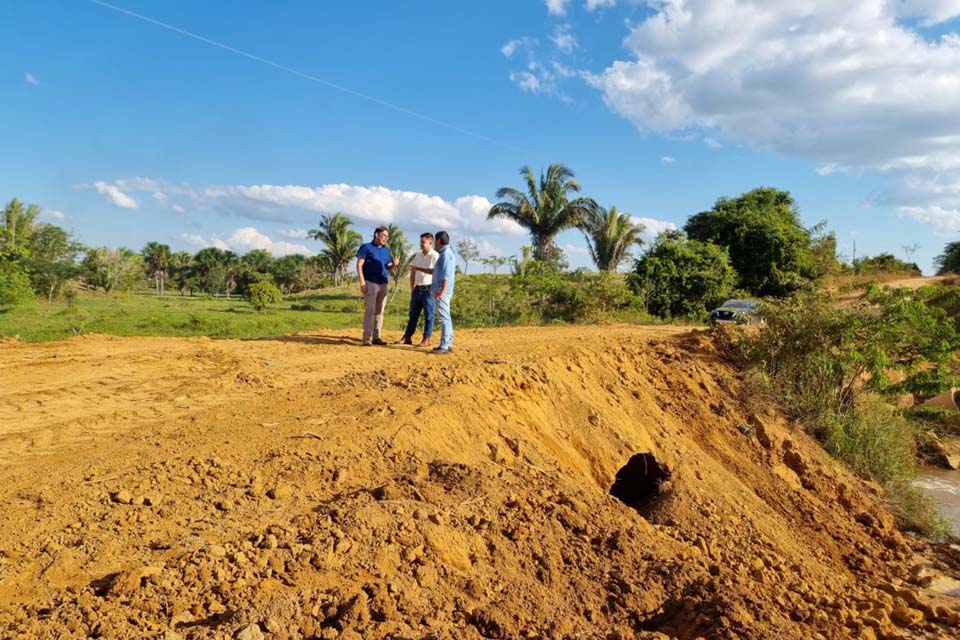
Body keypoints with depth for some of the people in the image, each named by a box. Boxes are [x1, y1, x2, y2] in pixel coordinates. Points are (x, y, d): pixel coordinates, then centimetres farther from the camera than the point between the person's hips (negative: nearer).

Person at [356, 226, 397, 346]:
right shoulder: (366, 247, 0)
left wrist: (394, 265, -6)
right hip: (370, 283, -6)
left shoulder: (386, 250, 16)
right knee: (370, 311, -9)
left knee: (379, 311, 5)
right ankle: (367, 338, -7)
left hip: (384, 283, 6)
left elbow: (389, 267, 19)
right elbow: (359, 265, -5)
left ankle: (376, 337, 10)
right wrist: (362, 282, -15)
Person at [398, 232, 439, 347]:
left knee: (428, 315, 1)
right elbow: (413, 273, 16)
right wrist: (412, 288, 10)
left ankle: (426, 340, 8)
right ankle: (407, 337, 16)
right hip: (417, 289, 7)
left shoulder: (435, 256, -9)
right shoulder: (418, 256, 12)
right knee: (413, 314, 11)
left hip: (428, 289, -7)